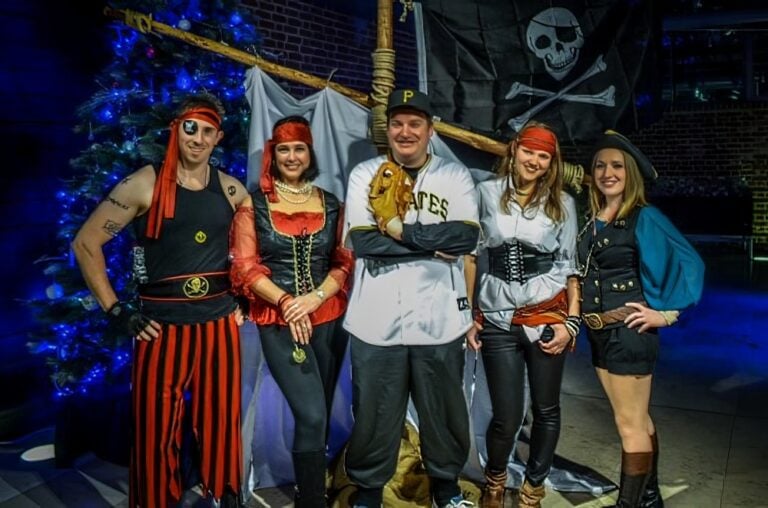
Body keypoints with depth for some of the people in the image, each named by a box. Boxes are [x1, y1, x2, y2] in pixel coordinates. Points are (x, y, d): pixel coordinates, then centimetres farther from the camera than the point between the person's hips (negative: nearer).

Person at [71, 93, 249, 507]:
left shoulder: (232, 190, 5)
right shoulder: (144, 185, -6)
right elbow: (85, 243, -4)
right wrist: (115, 310, -7)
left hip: (220, 324, 3)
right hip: (161, 326, -3)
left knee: (221, 424, 11)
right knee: (156, 432, 5)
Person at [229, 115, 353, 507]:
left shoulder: (331, 204, 8)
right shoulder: (254, 204, 1)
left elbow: (345, 261, 4)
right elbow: (245, 266, -4)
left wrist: (316, 297, -13)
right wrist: (286, 303, -17)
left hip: (328, 319, 4)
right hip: (278, 321, -3)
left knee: (318, 414, 14)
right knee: (312, 416, -14)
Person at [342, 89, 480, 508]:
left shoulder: (455, 176, 5)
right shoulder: (364, 174, 2)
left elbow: (467, 236, -11)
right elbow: (362, 240, -11)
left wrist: (401, 230, -13)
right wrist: (434, 246, -12)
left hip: (438, 318, 1)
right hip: (377, 319, -1)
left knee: (444, 410, 16)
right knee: (374, 414, 11)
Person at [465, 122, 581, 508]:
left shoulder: (563, 203, 5)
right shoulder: (486, 194, 1)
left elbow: (570, 265, 8)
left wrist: (571, 321, -1)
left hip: (547, 316, 1)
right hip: (496, 320, -1)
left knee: (546, 410, 10)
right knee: (507, 417, 2)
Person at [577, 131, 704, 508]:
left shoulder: (644, 217, -13)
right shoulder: (591, 218, 7)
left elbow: (690, 263, -18)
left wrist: (666, 312, -17)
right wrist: (578, 317, 9)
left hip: (629, 332, -8)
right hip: (599, 333, 8)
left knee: (630, 425, 1)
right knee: (636, 420, 19)